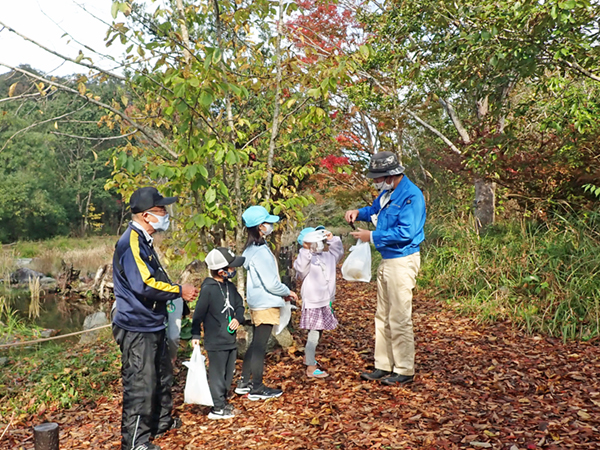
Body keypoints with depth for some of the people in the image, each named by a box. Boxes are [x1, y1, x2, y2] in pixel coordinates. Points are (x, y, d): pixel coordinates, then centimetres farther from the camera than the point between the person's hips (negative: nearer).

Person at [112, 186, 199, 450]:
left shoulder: (143, 240, 13)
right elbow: (144, 284, -30)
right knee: (140, 385, -1)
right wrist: (179, 291, -19)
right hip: (137, 329, -11)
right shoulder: (132, 241, -20)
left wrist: (176, 291, 9)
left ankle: (162, 421, 39)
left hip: (152, 325, 11)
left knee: (161, 376, 22)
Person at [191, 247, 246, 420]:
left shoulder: (230, 286, 5)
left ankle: (223, 402, 32)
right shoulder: (208, 289, -17)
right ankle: (217, 409, 12)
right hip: (215, 341, -8)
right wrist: (195, 335, -12)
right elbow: (198, 314, -14)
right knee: (217, 374, 1)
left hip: (230, 339, 8)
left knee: (228, 373, 17)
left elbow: (239, 305, 14)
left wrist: (238, 318, -5)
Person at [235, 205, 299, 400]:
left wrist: (283, 293, 12)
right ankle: (257, 388, 11)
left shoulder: (252, 249, 9)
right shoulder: (261, 251, -21)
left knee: (256, 344, 18)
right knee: (259, 346, 0)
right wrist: (288, 292, -5)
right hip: (266, 304, -9)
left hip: (258, 304, 9)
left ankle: (244, 382, 27)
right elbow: (271, 283, -21)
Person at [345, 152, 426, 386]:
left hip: (403, 262, -10)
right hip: (386, 261, 10)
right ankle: (383, 366, 25)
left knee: (399, 319, -4)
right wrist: (359, 212, 9)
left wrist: (372, 237, -18)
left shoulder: (411, 195, -18)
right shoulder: (387, 192, 12)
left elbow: (405, 232, -25)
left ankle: (404, 371, 8)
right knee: (383, 318, 14)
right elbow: (375, 210, 31)